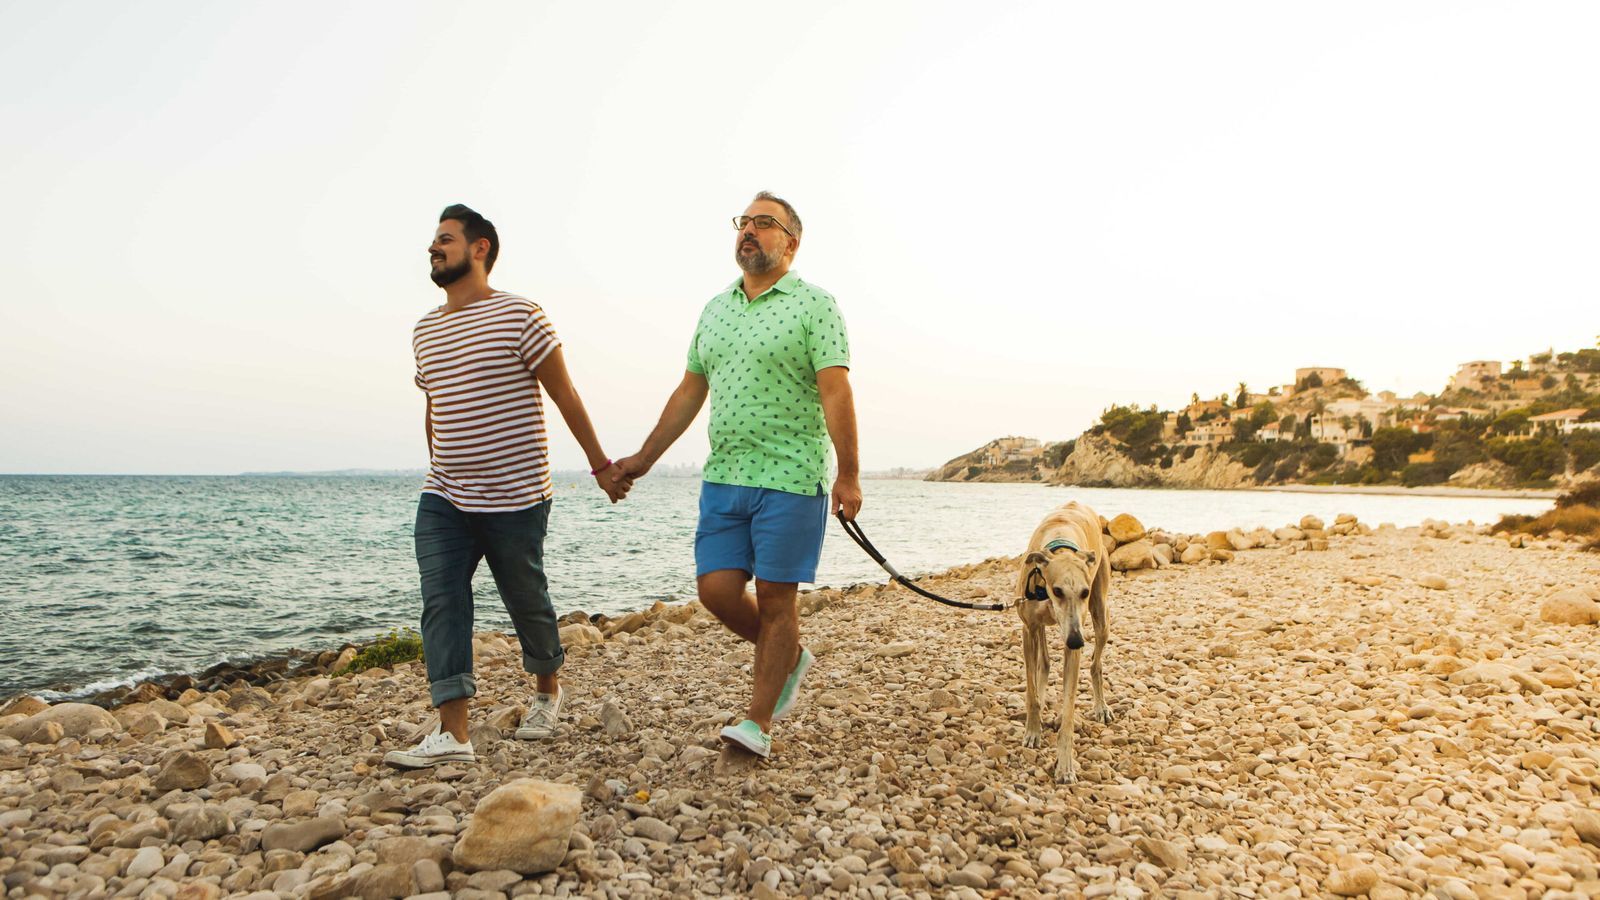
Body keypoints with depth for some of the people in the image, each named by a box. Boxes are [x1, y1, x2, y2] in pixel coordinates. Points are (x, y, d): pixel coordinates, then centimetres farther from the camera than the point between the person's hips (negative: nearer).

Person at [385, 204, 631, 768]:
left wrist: (600, 465, -2)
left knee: (527, 601, 8)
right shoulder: (425, 331, 13)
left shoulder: (518, 316, -8)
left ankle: (548, 691, 33)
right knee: (441, 603, -6)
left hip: (516, 498, -5)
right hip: (443, 501, 6)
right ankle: (452, 733, -5)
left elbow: (564, 395, -5)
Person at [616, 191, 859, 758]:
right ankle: (788, 658, 28)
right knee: (717, 589, 2)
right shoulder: (714, 309, 16)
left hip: (790, 478, -6)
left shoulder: (814, 305, -2)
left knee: (774, 599, 1)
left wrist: (848, 475, -17)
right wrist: (643, 458, 20)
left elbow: (835, 392, -11)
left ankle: (759, 720, 13)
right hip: (724, 477, 6)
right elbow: (689, 393, 20)